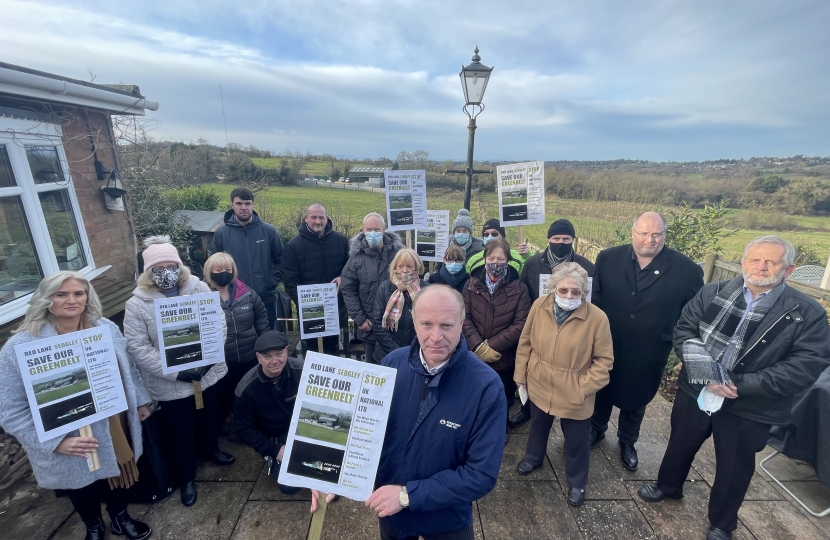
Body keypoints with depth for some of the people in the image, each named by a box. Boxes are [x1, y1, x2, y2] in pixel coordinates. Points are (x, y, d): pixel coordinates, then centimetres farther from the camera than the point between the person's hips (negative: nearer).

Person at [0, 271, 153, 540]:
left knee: (116, 473, 24)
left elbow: (128, 369, 6)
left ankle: (120, 518, 53)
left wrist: (140, 401, 11)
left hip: (115, 429, 3)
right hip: (71, 449, -3)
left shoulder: (106, 328, -7)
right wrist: (56, 442, -24)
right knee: (83, 488, 23)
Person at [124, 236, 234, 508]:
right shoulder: (137, 304, -14)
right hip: (170, 383, -2)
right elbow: (137, 347, -14)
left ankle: (211, 448, 56)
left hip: (207, 372, 3)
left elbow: (219, 325, -8)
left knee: (208, 417, 26)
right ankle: (187, 477, 40)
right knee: (181, 432, 16)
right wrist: (174, 372, -22)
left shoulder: (200, 289, -9)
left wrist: (207, 359, -19)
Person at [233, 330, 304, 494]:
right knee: (289, 485, -16)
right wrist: (274, 450, -14)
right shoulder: (247, 388, -20)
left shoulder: (302, 371, -22)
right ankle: (274, 461, 16)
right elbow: (243, 429, -9)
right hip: (275, 438, 0)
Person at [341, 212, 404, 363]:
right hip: (369, 323, 1)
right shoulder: (357, 256, -4)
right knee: (372, 363, 17)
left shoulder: (398, 252, -5)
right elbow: (348, 290, -2)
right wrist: (359, 319, -6)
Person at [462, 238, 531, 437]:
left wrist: (491, 345, -18)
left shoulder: (519, 289, -6)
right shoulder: (471, 285, -1)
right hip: (474, 357, 1)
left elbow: (520, 324, -12)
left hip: (504, 359, -1)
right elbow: (464, 317, -6)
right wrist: (478, 346, -19)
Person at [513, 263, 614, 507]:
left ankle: (577, 482, 45)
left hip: (573, 395, -2)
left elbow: (604, 360, -10)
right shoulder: (539, 306, -13)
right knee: (538, 427, 28)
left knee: (576, 441, 18)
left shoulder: (597, 317, -20)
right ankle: (533, 458, 56)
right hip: (539, 386, 3)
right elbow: (525, 343, -2)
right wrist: (520, 375, 3)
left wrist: (584, 387, -15)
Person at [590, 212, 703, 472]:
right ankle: (596, 430, 48)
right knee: (601, 392, 21)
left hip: (648, 354, 0)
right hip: (606, 346, 1)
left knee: (636, 400, 22)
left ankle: (627, 442, 48)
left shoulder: (687, 270, -12)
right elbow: (594, 299, -4)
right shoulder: (608, 258, -9)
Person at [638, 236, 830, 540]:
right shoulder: (712, 293, -5)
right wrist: (696, 359, -22)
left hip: (749, 407, -1)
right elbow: (683, 329, -4)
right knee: (680, 444, 23)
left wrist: (742, 385, -22)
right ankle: (668, 486, 52)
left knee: (734, 468, 19)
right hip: (696, 391, 2)